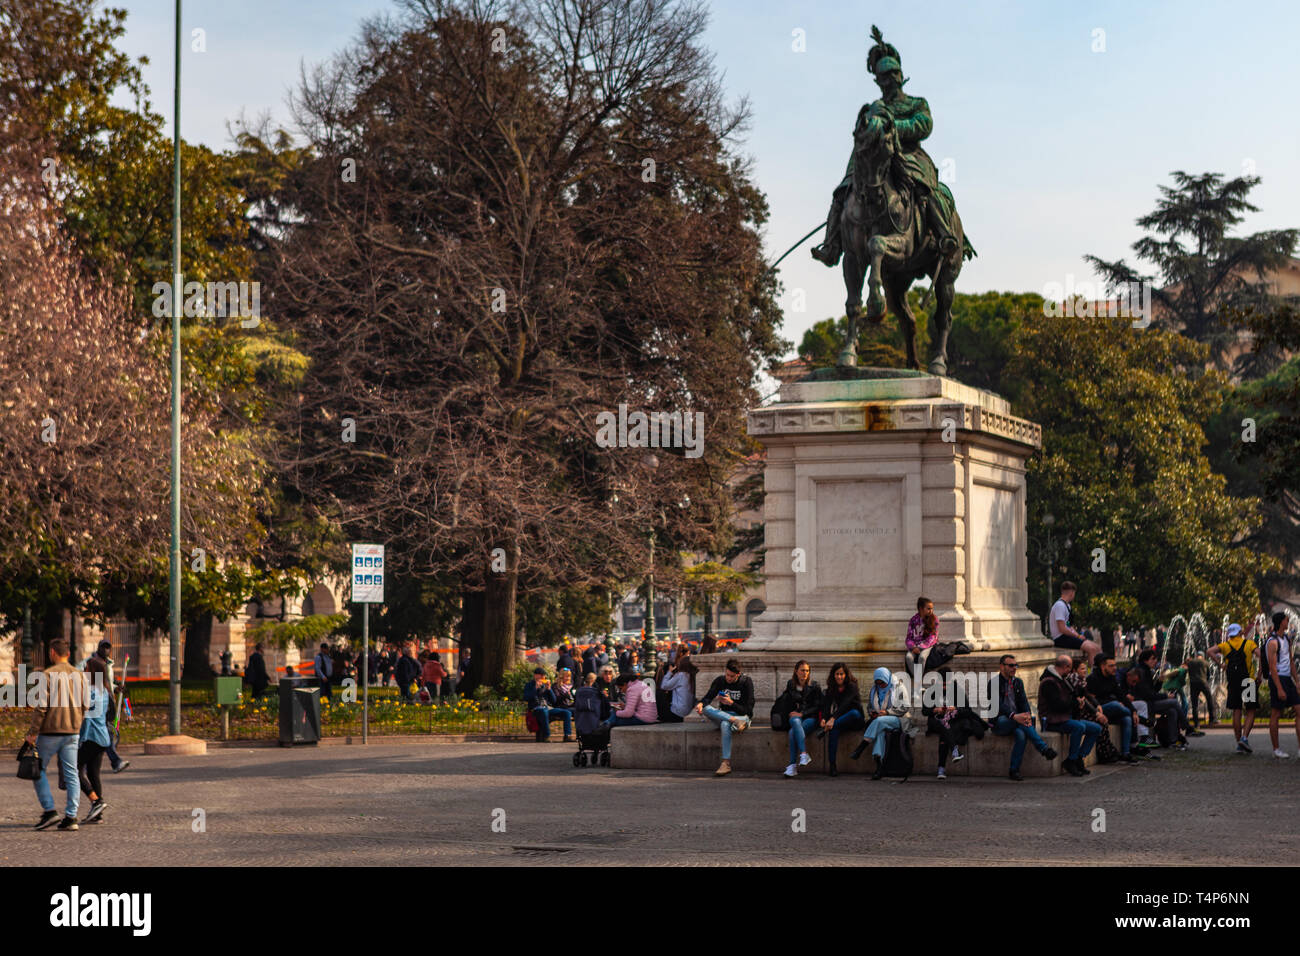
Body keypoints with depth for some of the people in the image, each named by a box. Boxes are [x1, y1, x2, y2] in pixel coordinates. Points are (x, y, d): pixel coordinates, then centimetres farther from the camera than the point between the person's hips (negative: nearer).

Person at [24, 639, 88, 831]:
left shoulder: (48, 675, -9)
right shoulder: (79, 675, 8)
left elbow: (41, 706, -13)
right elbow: (84, 705, 9)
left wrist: (32, 732, -8)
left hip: (50, 730, -5)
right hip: (73, 732, 5)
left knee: (38, 770, 8)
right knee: (71, 773, 5)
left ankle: (49, 810, -2)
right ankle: (71, 817, 1)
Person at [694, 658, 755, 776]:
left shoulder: (746, 682, -5)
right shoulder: (719, 681, 6)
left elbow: (748, 710, -8)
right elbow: (708, 697, -4)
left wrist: (731, 703, -24)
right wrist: (701, 703, -28)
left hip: (742, 716, -4)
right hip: (722, 714, 4)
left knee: (725, 724, -39)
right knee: (706, 709, -25)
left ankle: (726, 763, -42)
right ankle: (734, 722, -38)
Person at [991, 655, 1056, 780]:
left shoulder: (1018, 682, 16)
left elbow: (1023, 701, 5)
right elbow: (998, 704, -21)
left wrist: (1027, 715, -20)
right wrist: (1014, 716, -39)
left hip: (1015, 722, 5)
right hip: (999, 722, -5)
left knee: (1021, 734, -33)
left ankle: (1014, 771, -36)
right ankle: (1044, 748, -41)